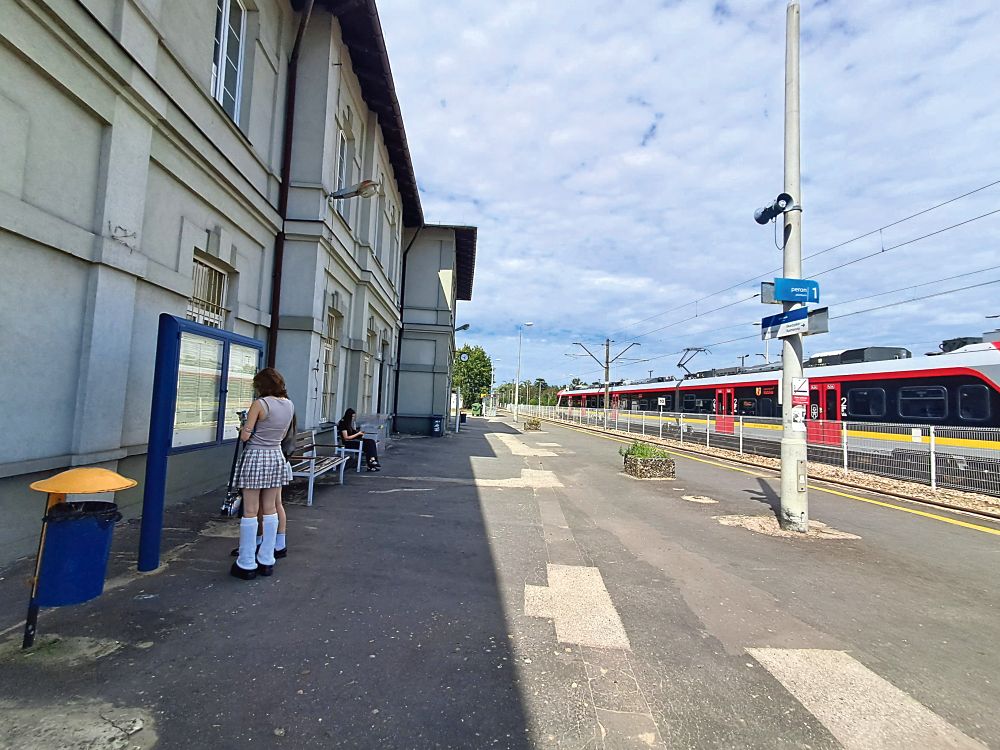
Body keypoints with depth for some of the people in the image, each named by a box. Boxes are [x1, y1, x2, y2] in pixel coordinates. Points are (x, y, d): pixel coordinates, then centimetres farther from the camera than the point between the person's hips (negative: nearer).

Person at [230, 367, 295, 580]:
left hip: (256, 457, -6)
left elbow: (245, 436, -11)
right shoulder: (289, 405, 5)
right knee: (270, 510, 11)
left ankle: (246, 565, 9)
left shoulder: (260, 404, -14)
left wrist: (244, 428, 9)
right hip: (276, 457, 6)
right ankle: (266, 561, 18)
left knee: (250, 511, 1)